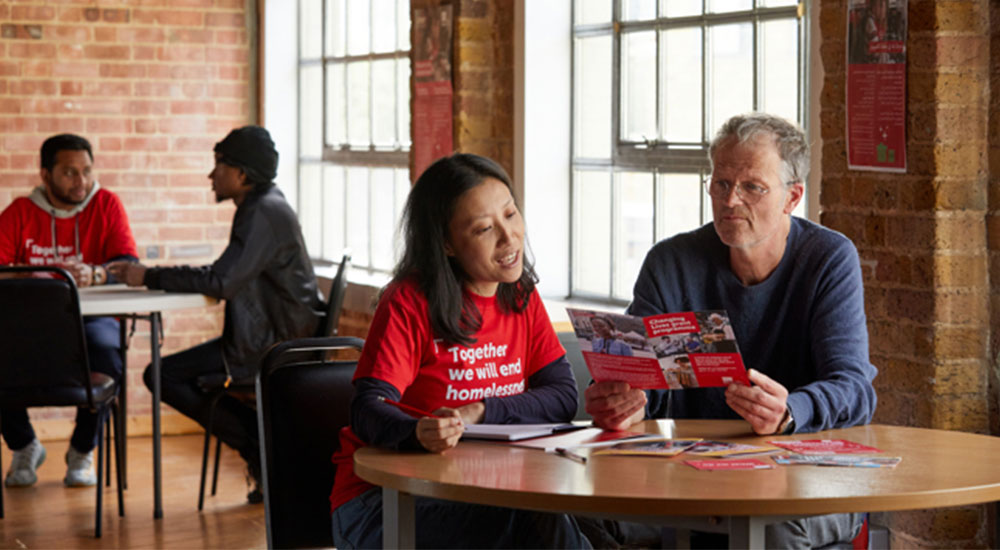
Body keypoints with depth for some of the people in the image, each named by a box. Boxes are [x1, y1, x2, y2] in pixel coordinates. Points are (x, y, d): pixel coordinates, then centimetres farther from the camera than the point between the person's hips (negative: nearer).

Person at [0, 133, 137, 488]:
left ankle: (83, 449, -6)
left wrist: (93, 274, -34)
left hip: (89, 317, -1)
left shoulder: (106, 205, 0)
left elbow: (129, 266, -12)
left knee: (106, 352, -34)